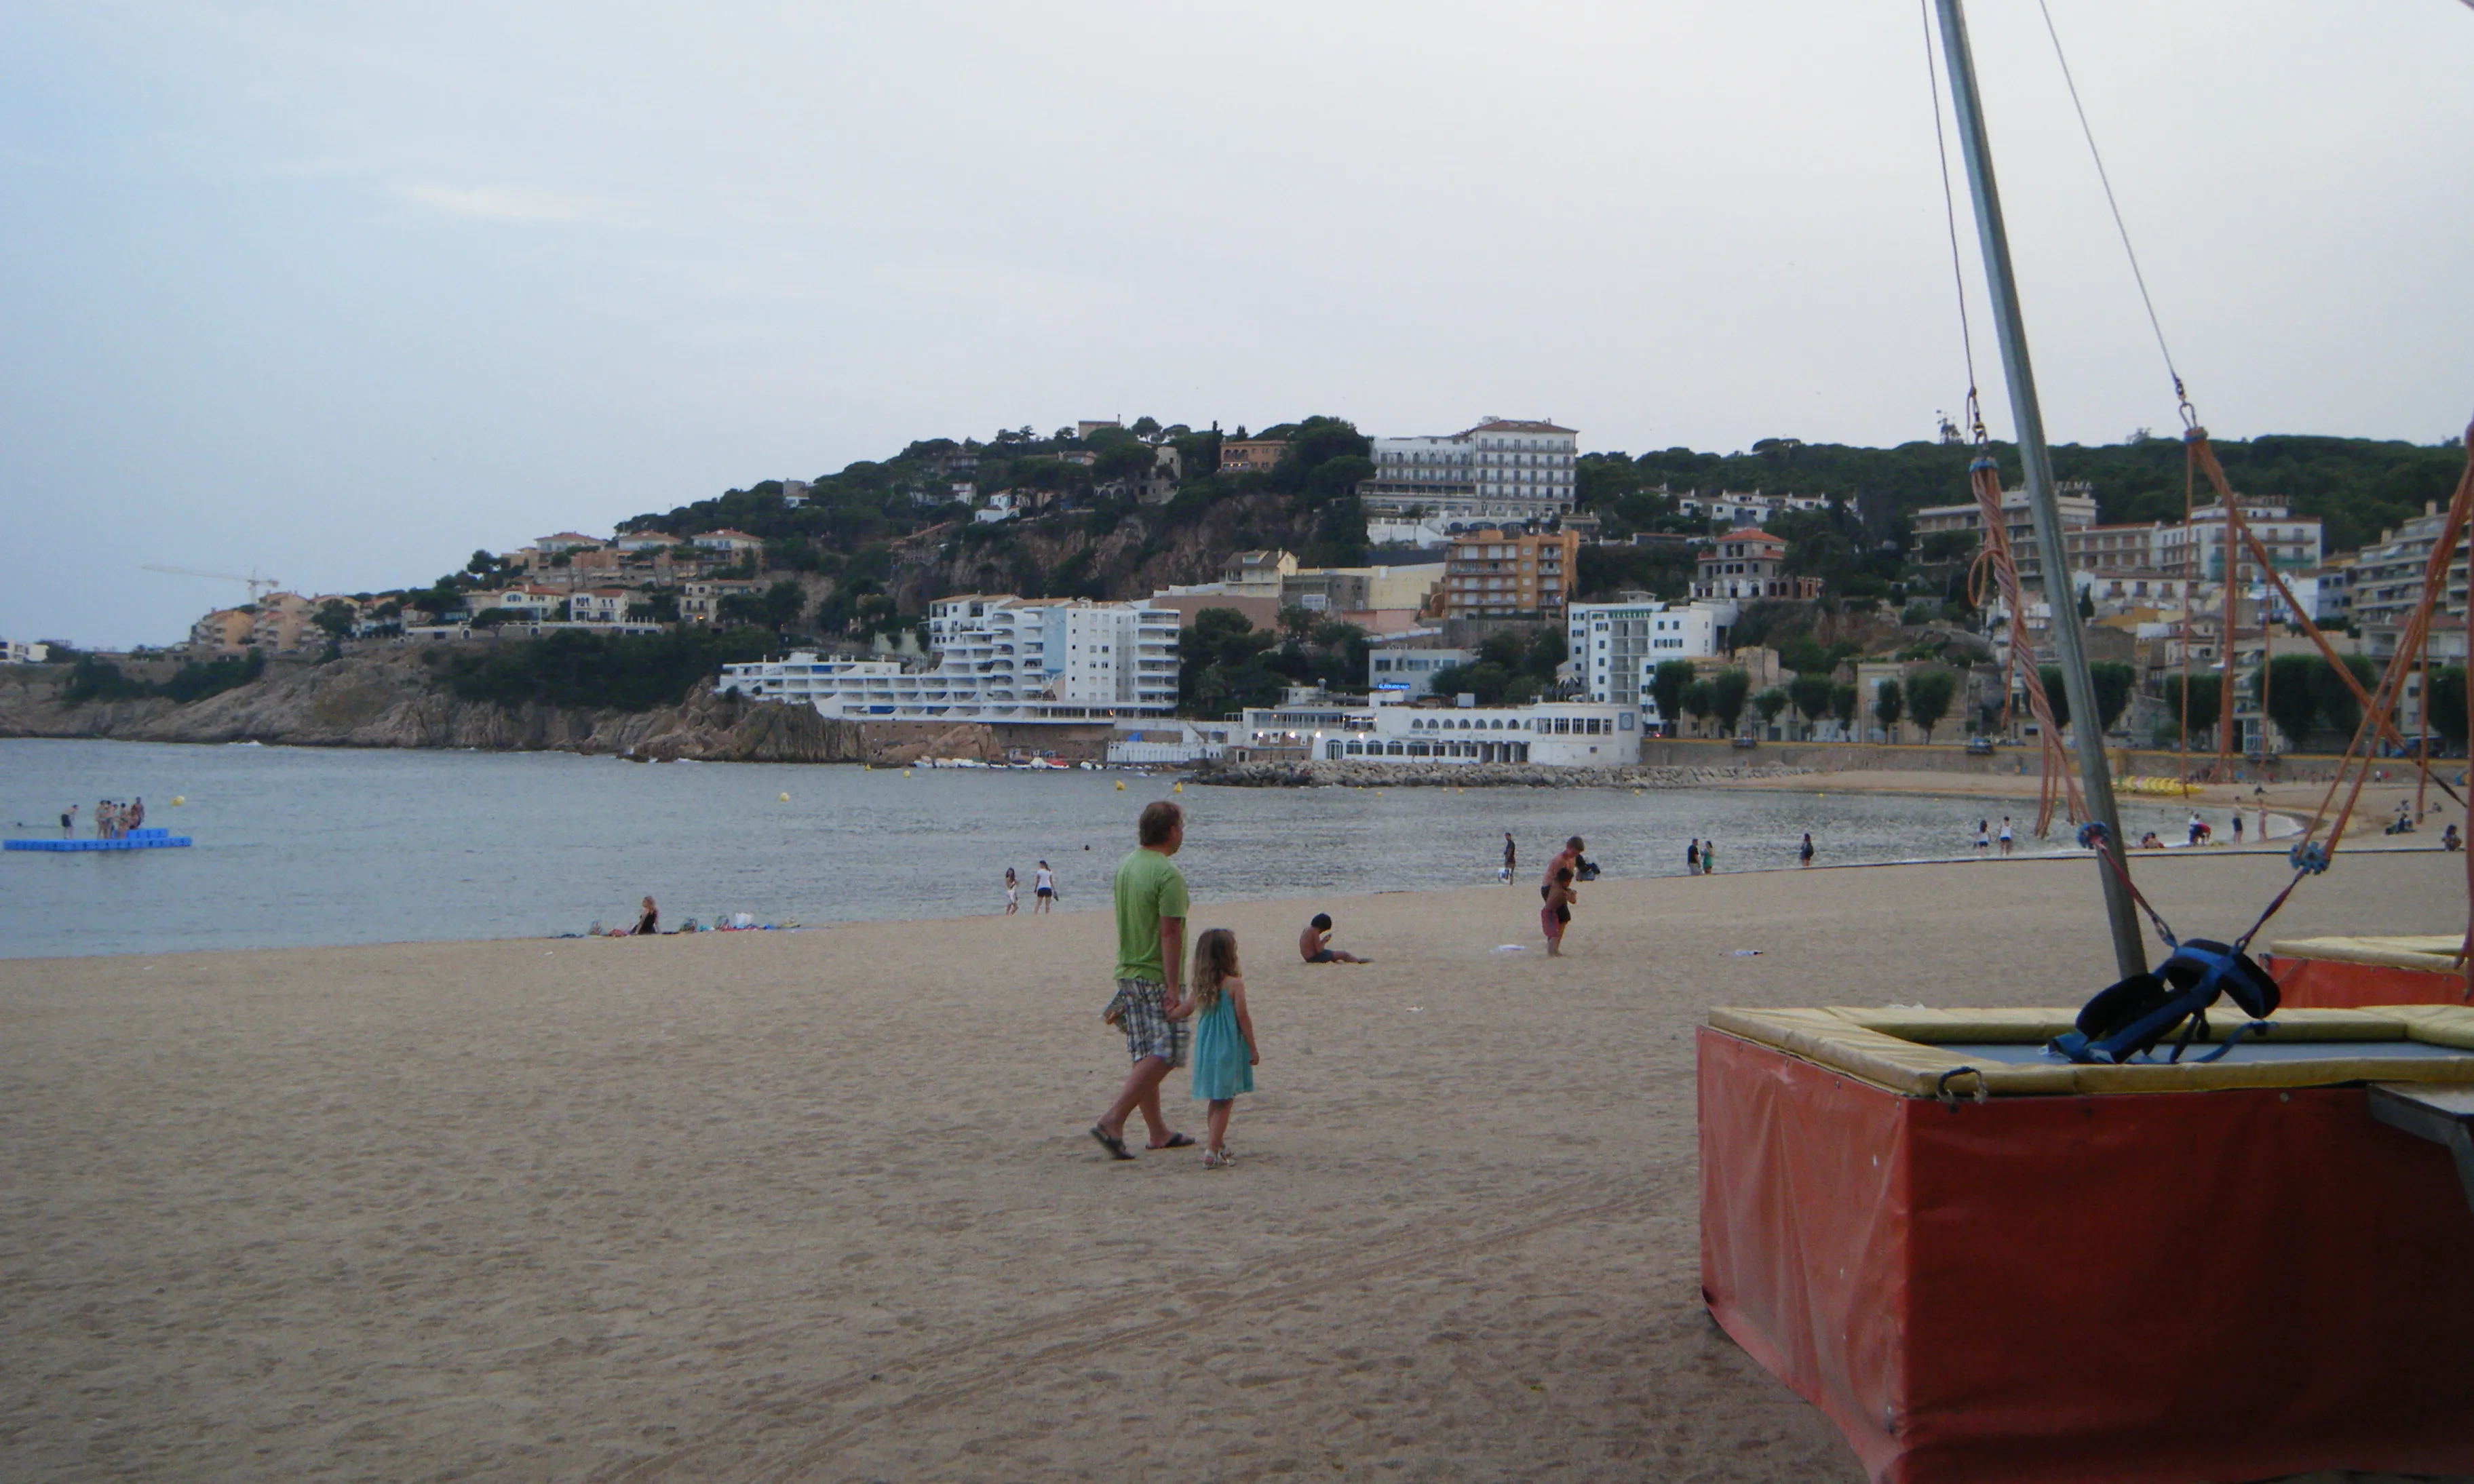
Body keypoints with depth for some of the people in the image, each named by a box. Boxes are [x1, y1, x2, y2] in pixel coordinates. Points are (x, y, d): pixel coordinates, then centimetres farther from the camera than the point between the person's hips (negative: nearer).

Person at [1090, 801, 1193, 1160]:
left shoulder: (1124, 867, 11)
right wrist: (1173, 988, -19)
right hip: (1156, 978, -9)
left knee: (1146, 1056, 12)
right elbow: (1170, 932, -20)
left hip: (1128, 974, 9)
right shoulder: (1168, 874, -16)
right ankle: (1112, 1121, -13)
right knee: (1163, 1056, -5)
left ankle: (1158, 1131, 19)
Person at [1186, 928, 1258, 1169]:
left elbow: (1187, 1009, 17)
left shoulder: (1202, 986, 5)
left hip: (1206, 1048, 6)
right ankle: (1212, 1152, -9)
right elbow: (1242, 1018, -11)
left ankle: (1218, 1146, 25)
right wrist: (1253, 1048, -3)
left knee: (1215, 1101, 17)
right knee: (1224, 1102, -3)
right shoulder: (1234, 984, -12)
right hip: (1228, 1049, -6)